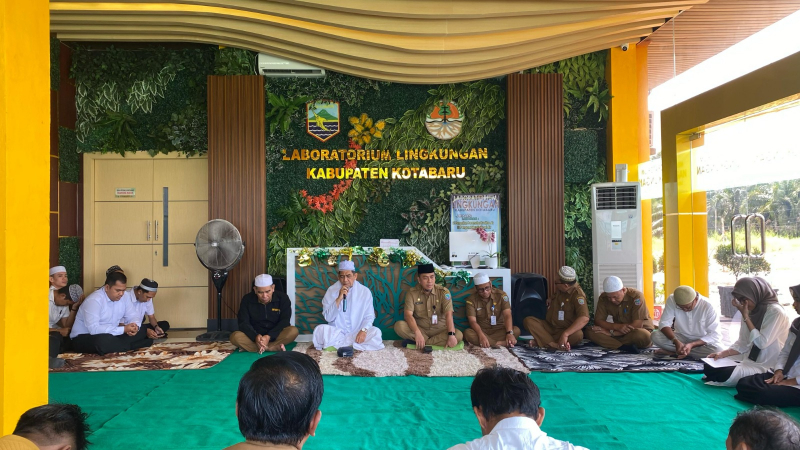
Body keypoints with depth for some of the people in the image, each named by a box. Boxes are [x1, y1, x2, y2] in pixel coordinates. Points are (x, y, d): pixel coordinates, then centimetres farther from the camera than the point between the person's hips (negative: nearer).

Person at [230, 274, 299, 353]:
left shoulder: (283, 298, -8)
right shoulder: (247, 299, -7)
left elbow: (284, 322, -14)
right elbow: (243, 323, -11)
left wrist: (269, 336, -30)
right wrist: (256, 336, -31)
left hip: (276, 335, 0)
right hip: (254, 336, 0)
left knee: (293, 331, -32)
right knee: (235, 336, -29)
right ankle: (274, 348, -34)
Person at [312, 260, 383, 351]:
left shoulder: (365, 291, -2)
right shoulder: (332, 290, -3)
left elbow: (369, 316, -1)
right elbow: (328, 318, -9)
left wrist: (363, 330, -22)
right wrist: (339, 298, -21)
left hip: (357, 333, 1)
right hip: (337, 332, -1)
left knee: (376, 332, -28)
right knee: (319, 330, -29)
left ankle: (336, 344, -19)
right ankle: (354, 344, -19)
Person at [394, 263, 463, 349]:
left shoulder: (443, 292, -9)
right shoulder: (412, 293, -7)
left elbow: (448, 314, -20)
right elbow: (408, 314, -18)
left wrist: (451, 335, -36)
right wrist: (417, 333, -35)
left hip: (439, 330, 0)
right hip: (420, 329, 0)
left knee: (458, 335, -30)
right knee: (399, 326, -26)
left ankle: (414, 342, -27)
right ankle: (437, 341, -22)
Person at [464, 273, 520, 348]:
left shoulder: (501, 295, -9)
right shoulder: (471, 300, -9)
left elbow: (507, 315, -19)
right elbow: (473, 321, -18)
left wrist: (509, 333, -37)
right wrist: (481, 336, -37)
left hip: (499, 330, 1)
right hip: (481, 331, -1)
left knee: (516, 330, -28)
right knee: (467, 333, -32)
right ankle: (501, 343, -32)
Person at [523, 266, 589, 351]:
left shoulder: (577, 294, -21)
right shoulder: (559, 288, 0)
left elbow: (584, 318, -36)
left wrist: (565, 334, -42)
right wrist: (551, 300, 4)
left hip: (566, 330, -6)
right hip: (549, 326, 6)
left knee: (578, 335, -38)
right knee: (528, 320, -18)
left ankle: (540, 341, -31)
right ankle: (554, 345, -36)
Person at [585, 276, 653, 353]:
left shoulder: (636, 296, -19)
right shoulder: (603, 298, -7)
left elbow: (637, 325, -23)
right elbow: (598, 321, -8)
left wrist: (611, 332, -22)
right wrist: (617, 326, -27)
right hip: (619, 333, 4)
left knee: (642, 335, -40)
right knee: (590, 332, -20)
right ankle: (625, 348, -33)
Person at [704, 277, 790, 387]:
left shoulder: (776, 312, -16)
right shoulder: (749, 311, 7)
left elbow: (762, 343, -22)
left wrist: (745, 316, -18)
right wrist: (723, 354, -7)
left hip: (766, 366, -7)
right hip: (748, 359, 8)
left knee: (723, 374, -28)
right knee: (709, 366, -12)